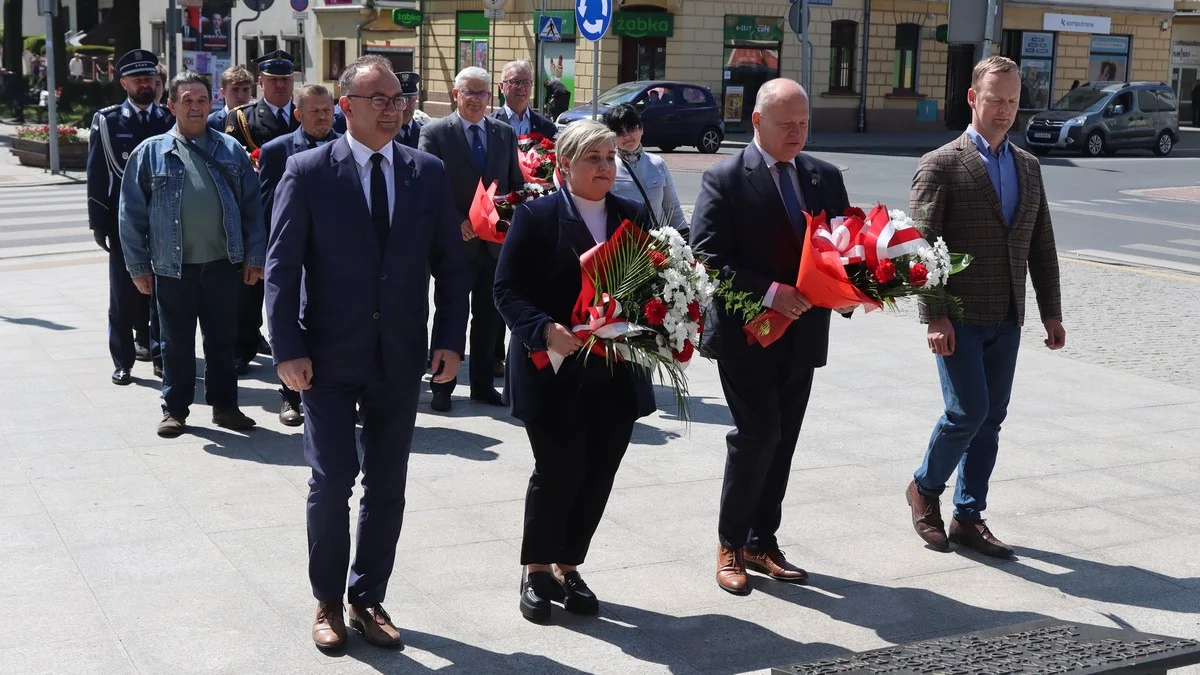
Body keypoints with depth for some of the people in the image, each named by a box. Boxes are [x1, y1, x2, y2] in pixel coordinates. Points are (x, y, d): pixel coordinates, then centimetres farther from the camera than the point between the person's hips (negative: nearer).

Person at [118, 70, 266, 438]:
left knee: (223, 340, 10)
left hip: (223, 264, 1)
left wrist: (254, 257, 2)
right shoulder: (151, 152, 0)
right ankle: (175, 409, 20)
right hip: (173, 267, -1)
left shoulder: (230, 150, 5)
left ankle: (224, 405, 22)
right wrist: (138, 266, -1)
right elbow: (132, 213, 1)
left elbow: (252, 207, 6)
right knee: (177, 342, 8)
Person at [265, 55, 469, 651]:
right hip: (329, 357, -3)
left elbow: (450, 264, 7)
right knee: (333, 480, -4)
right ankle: (328, 601, 18)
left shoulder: (428, 172, 3)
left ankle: (368, 600, 26)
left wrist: (450, 338, -2)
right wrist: (288, 349, -11)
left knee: (387, 487, 10)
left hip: (399, 360, 3)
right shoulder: (308, 171, -5)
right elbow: (281, 266, -5)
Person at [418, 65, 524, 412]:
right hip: (455, 241, -4)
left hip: (496, 241, 4)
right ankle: (442, 386, 15)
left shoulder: (505, 133, 10)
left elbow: (516, 183, 14)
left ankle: (483, 383, 23)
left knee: (490, 316, 11)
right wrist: (457, 223, -16)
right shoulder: (435, 133, -3)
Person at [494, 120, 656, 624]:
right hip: (554, 372, -4)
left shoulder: (633, 217, 10)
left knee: (599, 474, 6)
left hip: (617, 374, 5)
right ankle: (537, 570, 17)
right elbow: (507, 290, -8)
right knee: (559, 471, -5)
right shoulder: (536, 217, -4)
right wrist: (545, 330, -24)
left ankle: (568, 567, 25)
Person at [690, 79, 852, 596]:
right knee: (758, 434, -10)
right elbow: (707, 257, -14)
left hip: (802, 334, 6)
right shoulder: (724, 180, -7)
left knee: (782, 442, 11)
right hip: (745, 334, -5)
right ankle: (730, 545, 6)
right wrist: (768, 292, -23)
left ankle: (762, 543, 23)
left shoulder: (826, 178, 10)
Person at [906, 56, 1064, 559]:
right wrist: (934, 317, -17)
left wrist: (1051, 311, 9)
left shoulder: (1028, 167, 12)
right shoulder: (941, 165, -6)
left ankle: (968, 517, 19)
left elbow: (1041, 246, 15)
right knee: (968, 411, -10)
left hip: (1006, 319, 6)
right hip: (959, 318, -6)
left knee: (991, 418, 8)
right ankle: (925, 488, 16)